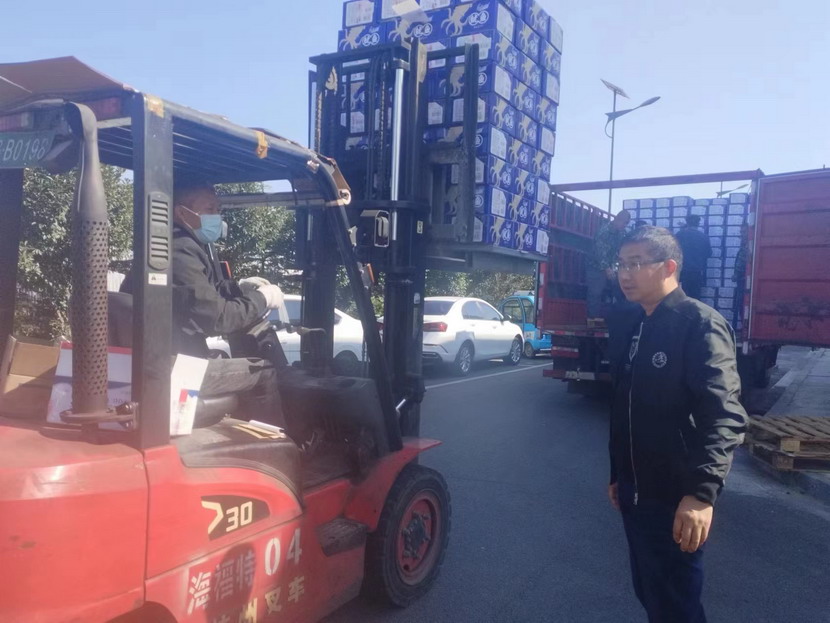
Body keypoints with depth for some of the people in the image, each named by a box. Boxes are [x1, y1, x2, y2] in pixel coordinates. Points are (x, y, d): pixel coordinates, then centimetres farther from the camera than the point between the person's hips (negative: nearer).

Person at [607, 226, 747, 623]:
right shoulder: (626, 327, 10)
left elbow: (724, 415, -25)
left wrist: (702, 491, -35)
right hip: (634, 492, 8)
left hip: (676, 497, -7)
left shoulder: (700, 324, -15)